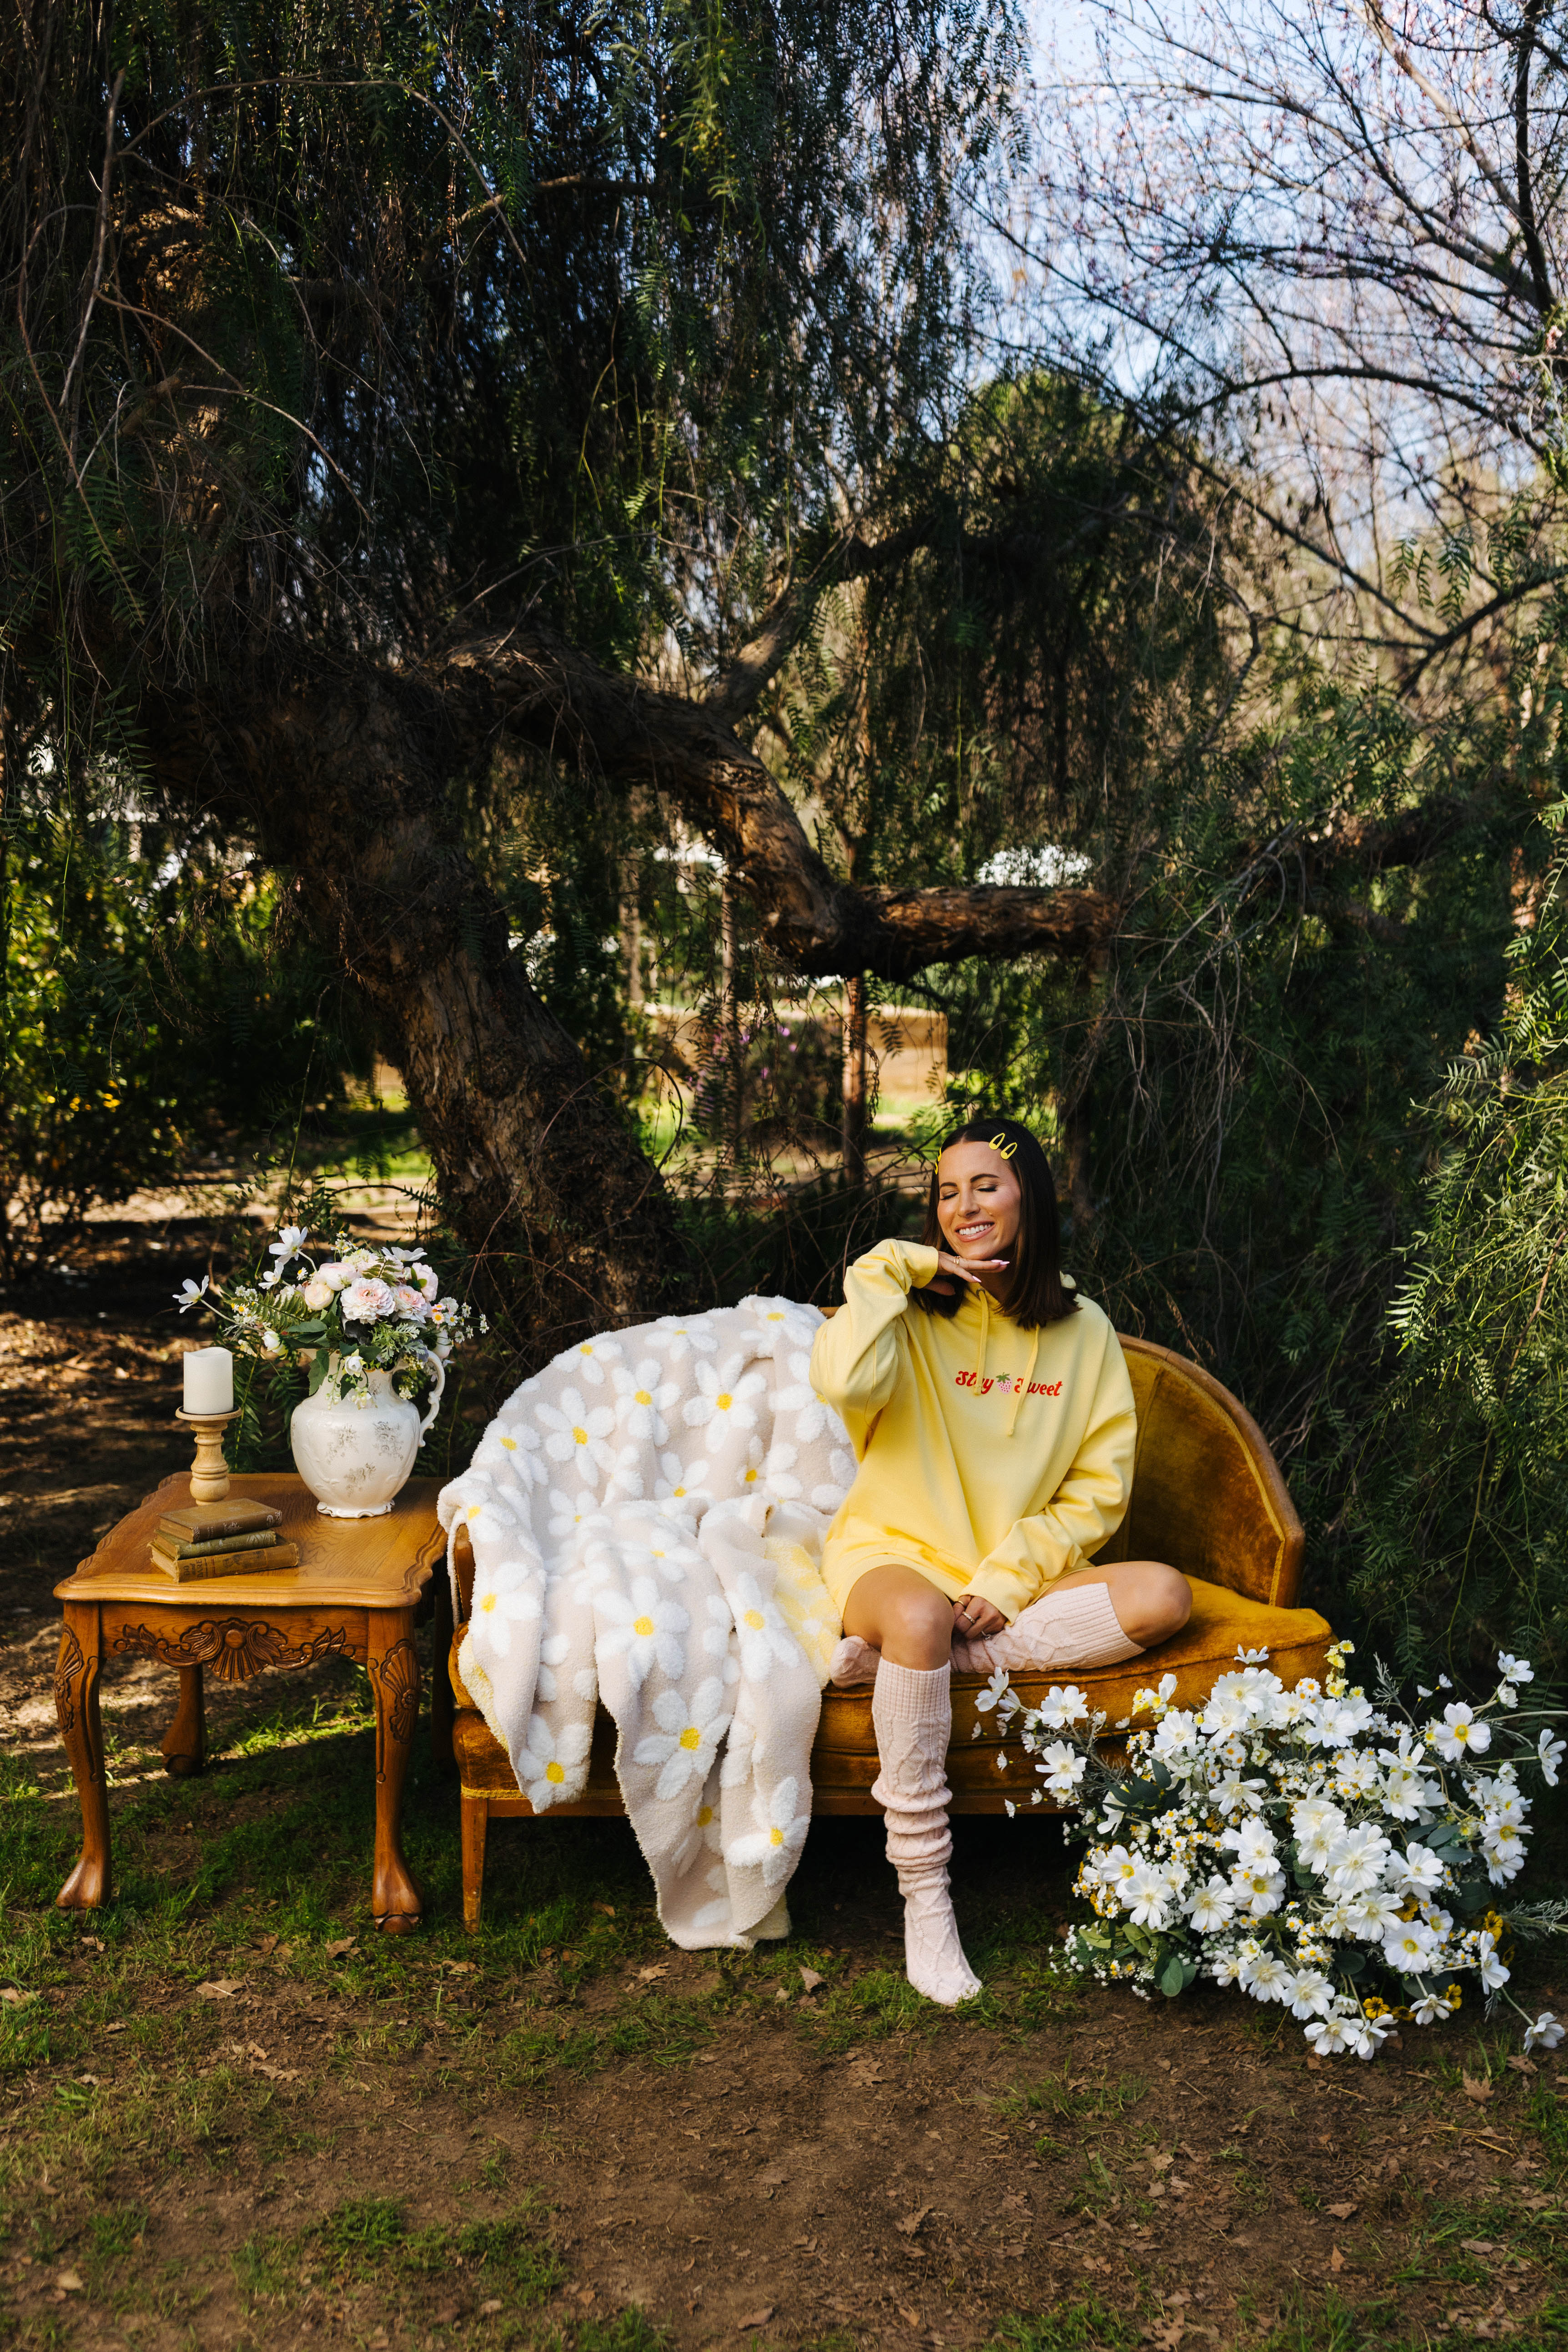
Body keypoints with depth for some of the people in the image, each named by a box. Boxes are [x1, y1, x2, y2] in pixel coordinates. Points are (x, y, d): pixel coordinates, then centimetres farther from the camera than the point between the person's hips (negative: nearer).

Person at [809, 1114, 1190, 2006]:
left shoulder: (1083, 1329, 5)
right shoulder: (914, 1310, -1)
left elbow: (1102, 1486, 2)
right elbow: (844, 1382, -25)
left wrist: (1012, 1577, -11)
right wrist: (892, 1268, -15)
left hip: (1020, 1574, 3)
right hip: (897, 1553, -3)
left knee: (1163, 1597, -22)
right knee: (920, 1620, -38)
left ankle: (896, 1657, -24)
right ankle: (925, 1895, -24)